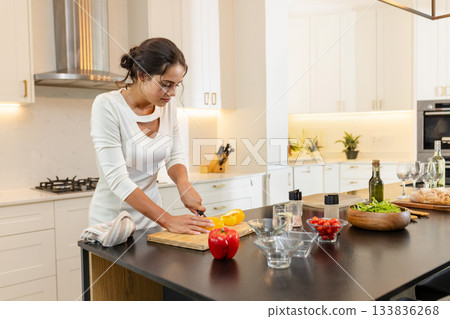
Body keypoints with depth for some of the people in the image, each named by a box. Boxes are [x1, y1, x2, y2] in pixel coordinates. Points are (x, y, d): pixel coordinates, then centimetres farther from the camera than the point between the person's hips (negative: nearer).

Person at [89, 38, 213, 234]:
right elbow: (117, 180, -26)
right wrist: (168, 220, -31)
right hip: (112, 218, -5)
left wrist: (183, 184, -19)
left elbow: (175, 157, 4)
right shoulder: (106, 106, -21)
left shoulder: (167, 106, -3)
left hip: (151, 216, 5)